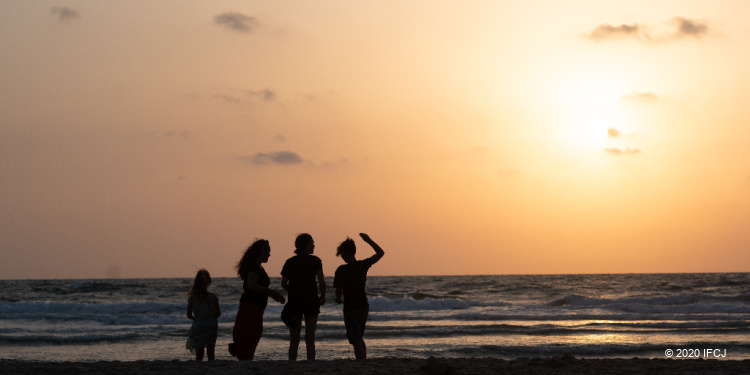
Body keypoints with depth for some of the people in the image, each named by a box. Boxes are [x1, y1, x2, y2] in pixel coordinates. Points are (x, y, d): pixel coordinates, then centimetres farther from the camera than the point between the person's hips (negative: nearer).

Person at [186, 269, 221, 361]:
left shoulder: (192, 298, -7)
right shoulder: (213, 297, -9)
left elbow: (189, 315, -4)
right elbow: (218, 313, -5)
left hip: (198, 326, 1)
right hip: (211, 326, -1)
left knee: (199, 354, 11)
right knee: (211, 351, 9)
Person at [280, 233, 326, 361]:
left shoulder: (290, 262, 5)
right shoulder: (315, 261, -4)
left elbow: (283, 284, 3)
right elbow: (322, 282, -11)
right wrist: (323, 296, 5)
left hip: (294, 302, 2)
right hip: (311, 301, -2)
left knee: (294, 340, 7)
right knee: (310, 338, 2)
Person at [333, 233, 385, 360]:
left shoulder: (342, 270, -15)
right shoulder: (363, 265, -3)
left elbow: (339, 290, -13)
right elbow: (380, 253, 8)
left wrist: (338, 298, 9)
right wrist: (369, 240, 12)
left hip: (350, 308, -5)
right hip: (364, 306, 5)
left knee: (356, 342, -2)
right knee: (360, 339, 22)